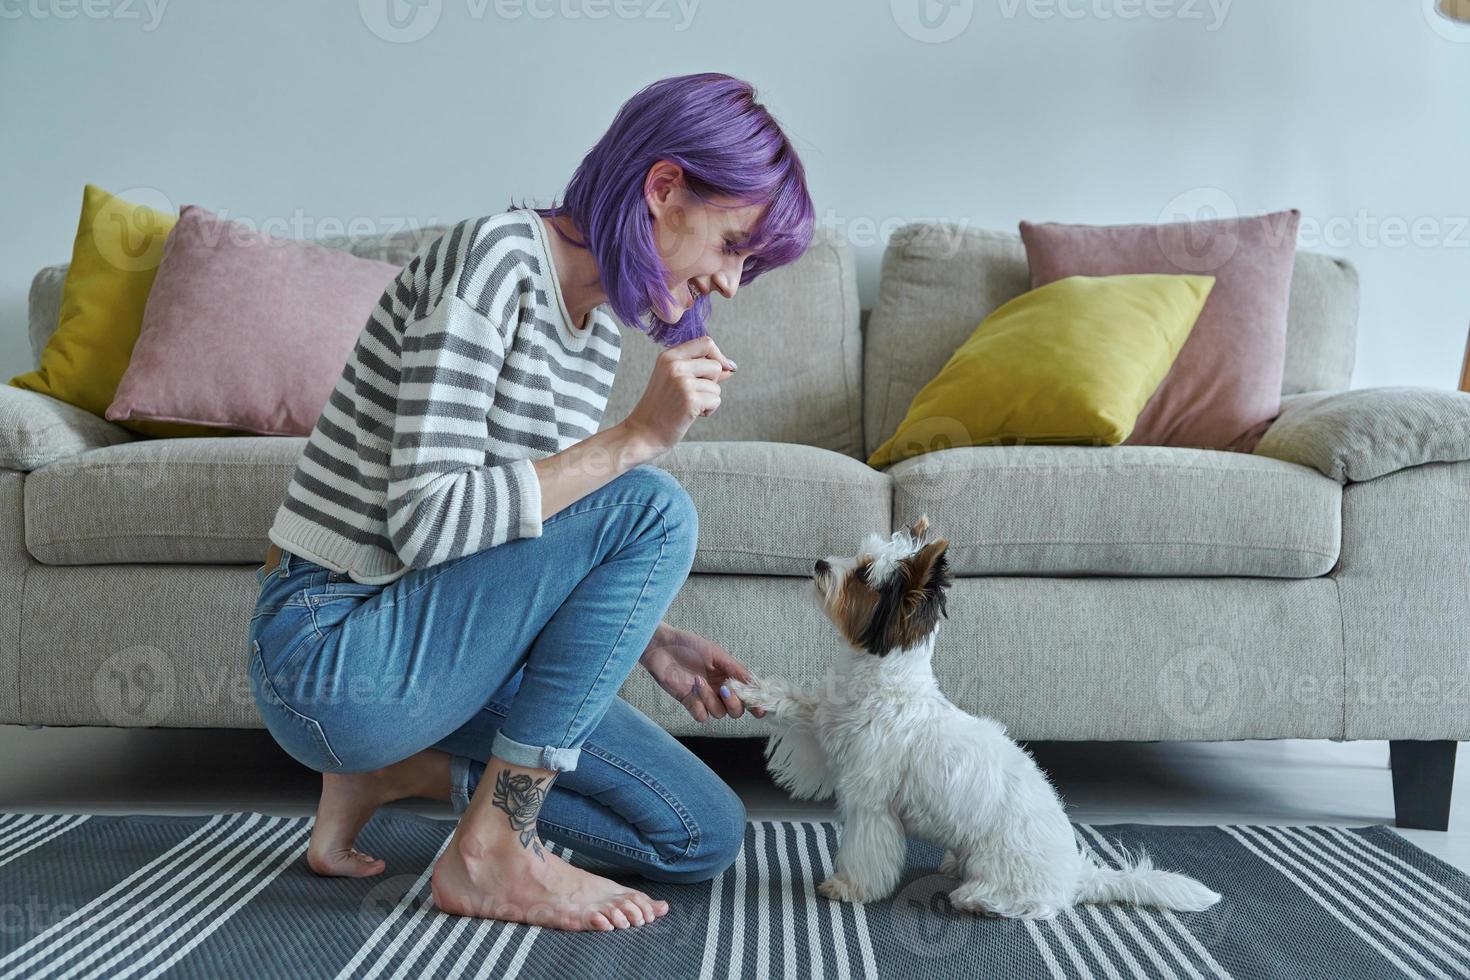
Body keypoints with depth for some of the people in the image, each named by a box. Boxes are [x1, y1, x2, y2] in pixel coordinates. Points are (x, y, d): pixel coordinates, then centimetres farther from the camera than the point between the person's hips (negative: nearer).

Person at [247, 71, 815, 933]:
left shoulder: (601, 322, 8)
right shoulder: (496, 257, -18)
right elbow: (426, 520, -26)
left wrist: (646, 639, 2)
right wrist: (637, 438, -27)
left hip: (429, 638, 8)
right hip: (333, 655, -8)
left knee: (706, 837, 5)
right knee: (653, 508, -23)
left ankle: (399, 769, 12)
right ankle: (491, 853, -15)